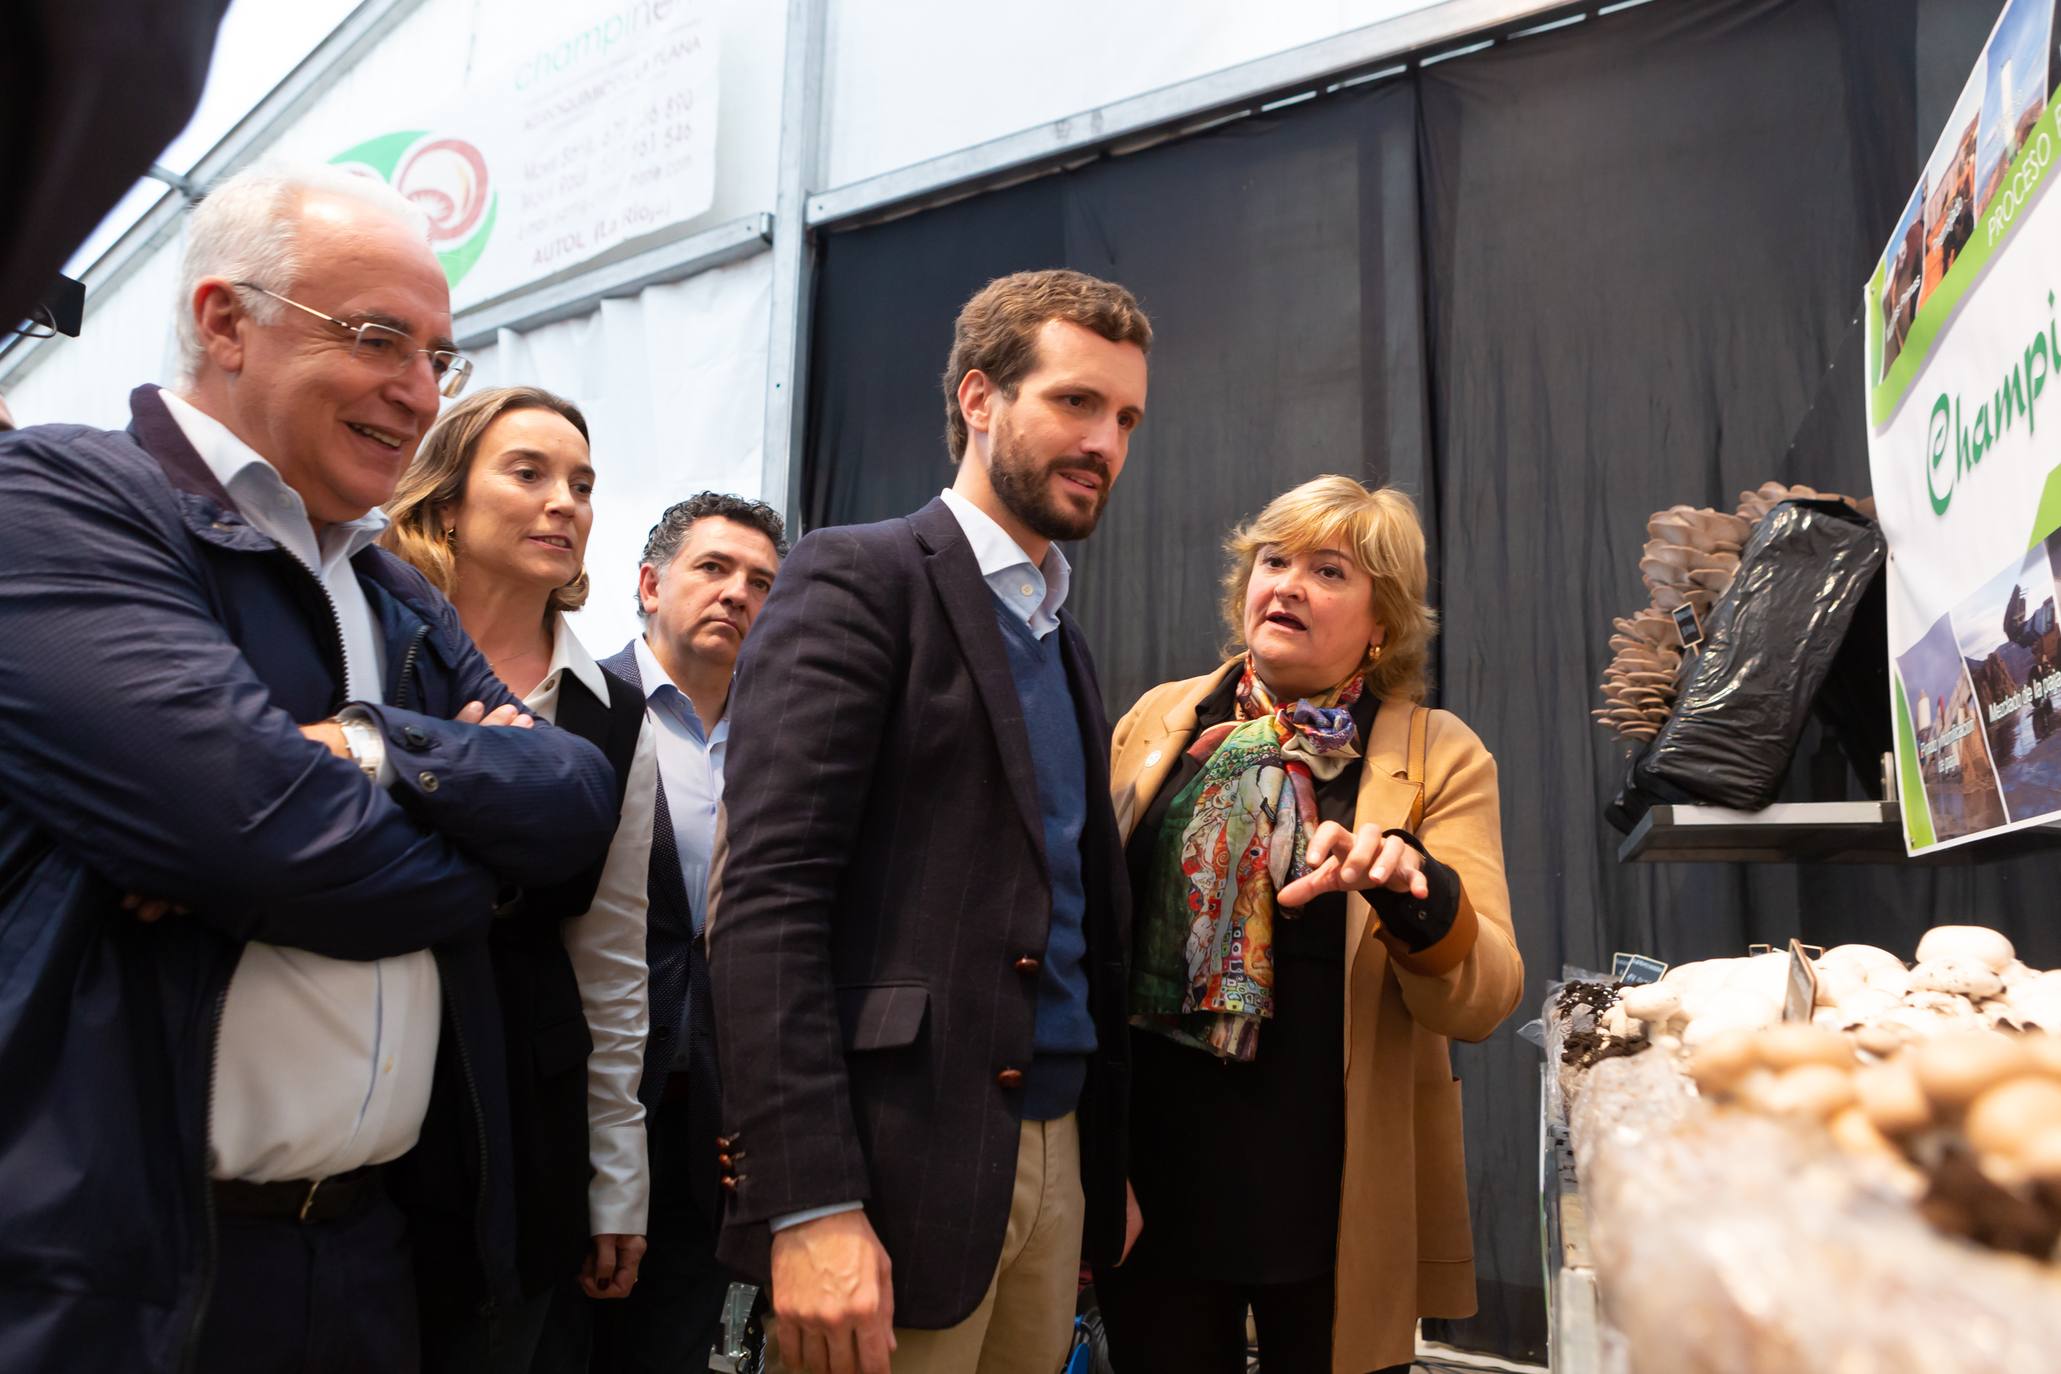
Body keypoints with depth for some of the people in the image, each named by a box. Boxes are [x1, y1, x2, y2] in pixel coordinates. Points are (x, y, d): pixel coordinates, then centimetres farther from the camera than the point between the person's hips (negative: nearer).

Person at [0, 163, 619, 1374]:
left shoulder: (404, 598, 13)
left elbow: (579, 801, 0)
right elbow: (275, 830, -24)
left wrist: (374, 749, -17)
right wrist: (482, 842, -6)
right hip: (116, 1267, -7)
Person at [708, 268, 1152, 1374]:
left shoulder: (1062, 638, 15)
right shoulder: (855, 580, -7)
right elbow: (768, 894, -16)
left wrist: (1110, 1161, 14)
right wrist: (809, 1203, -21)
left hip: (1057, 1154, 7)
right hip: (904, 1162, -7)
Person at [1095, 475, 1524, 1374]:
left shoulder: (1440, 758, -4)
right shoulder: (1158, 720, 3)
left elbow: (1484, 998, -9)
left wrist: (1412, 886, -29)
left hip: (1332, 1194, -2)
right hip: (1152, 1174, 2)